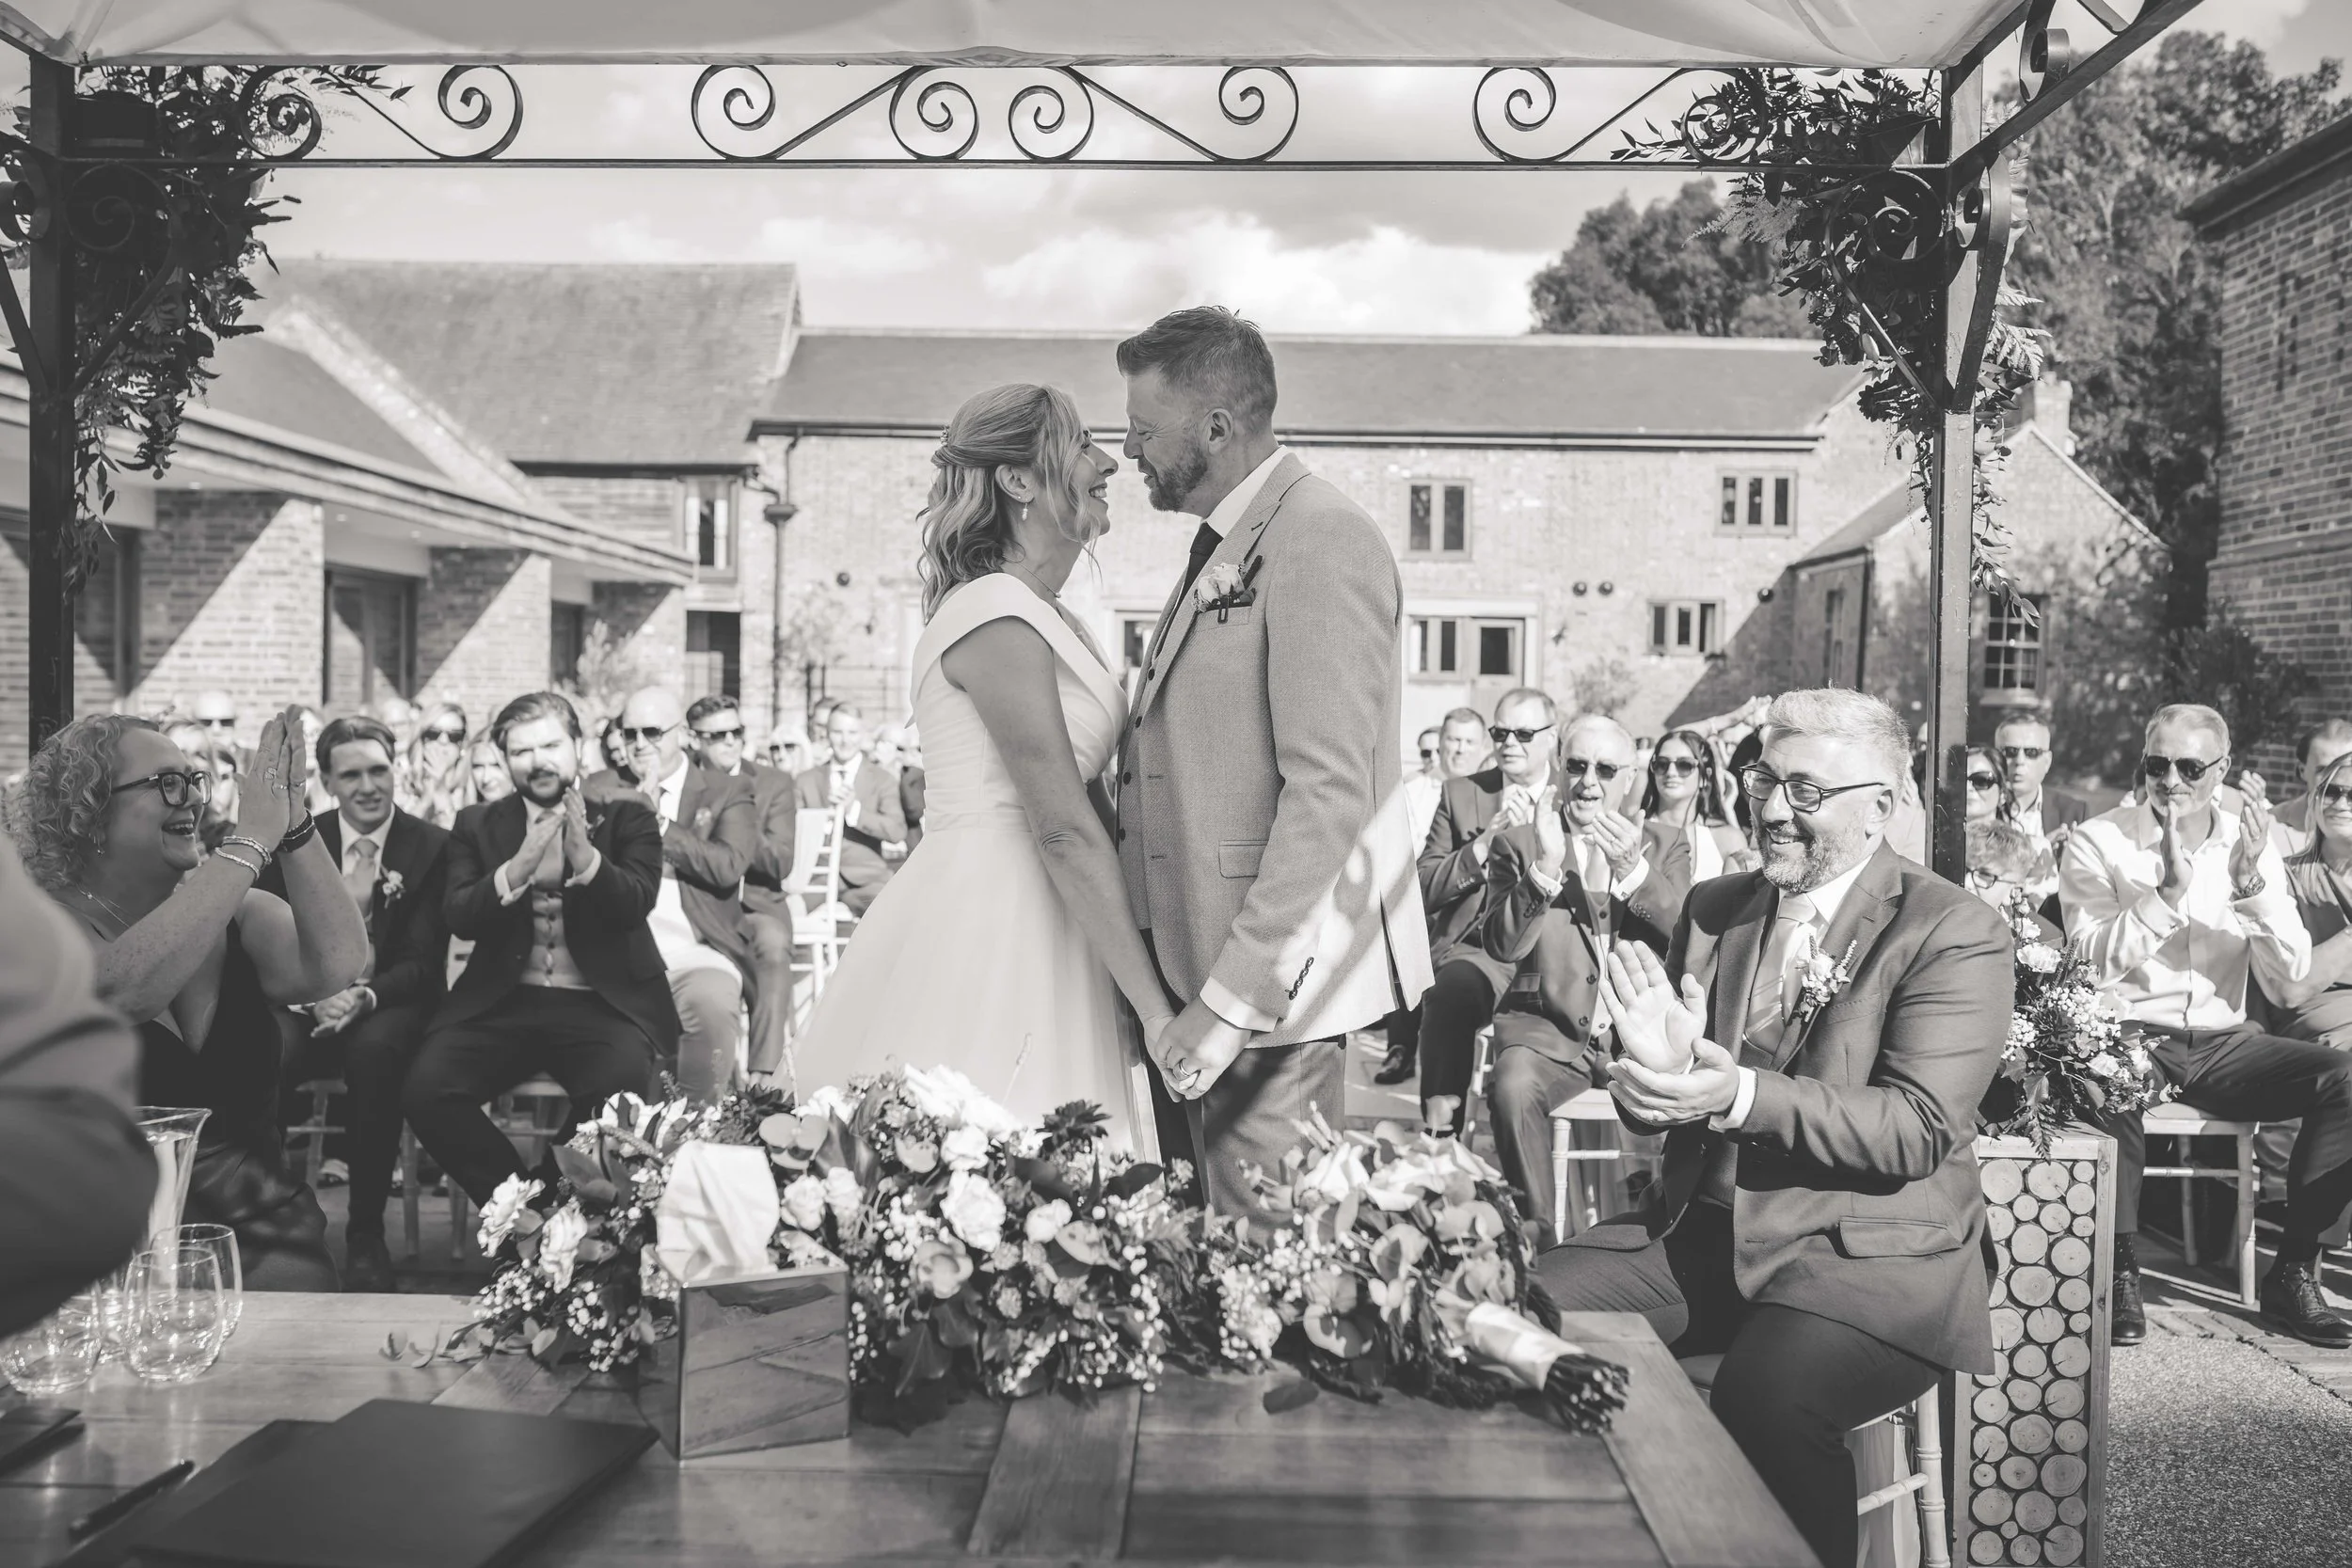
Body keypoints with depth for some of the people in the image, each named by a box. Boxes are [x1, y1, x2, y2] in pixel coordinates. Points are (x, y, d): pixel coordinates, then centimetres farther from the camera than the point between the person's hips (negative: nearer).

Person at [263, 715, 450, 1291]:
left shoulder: (432, 846, 0)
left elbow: (423, 961, -5)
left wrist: (364, 997, -25)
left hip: (391, 1004, -2)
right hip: (307, 1004, 2)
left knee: (374, 1049, -37)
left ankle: (366, 1236, -26)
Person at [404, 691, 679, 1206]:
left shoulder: (627, 817, 7)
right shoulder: (477, 825, 12)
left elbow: (635, 905, -8)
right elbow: (460, 918, -2)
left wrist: (583, 854, -26)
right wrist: (520, 865, -19)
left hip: (602, 1003, -2)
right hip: (502, 1003, 2)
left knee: (622, 1085, -33)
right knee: (425, 1090, -24)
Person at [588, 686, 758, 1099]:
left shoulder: (727, 792, 9)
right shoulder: (602, 789, 18)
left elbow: (729, 866, -8)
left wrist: (657, 821, -5)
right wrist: (638, 805, -6)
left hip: (697, 953, -2)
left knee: (708, 1003, -35)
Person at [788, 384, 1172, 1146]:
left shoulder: (1054, 623, 16)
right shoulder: (997, 616, -13)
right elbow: (1065, 831, -18)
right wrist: (1155, 1007, -18)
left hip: (1039, 933, 9)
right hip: (984, 931, -9)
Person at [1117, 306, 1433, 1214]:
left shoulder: (1322, 541, -14)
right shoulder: (1224, 550, 18)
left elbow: (1330, 793, -21)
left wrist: (1235, 998, -23)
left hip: (1274, 976, -9)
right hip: (1214, 967, 9)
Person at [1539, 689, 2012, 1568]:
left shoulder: (1958, 935, -6)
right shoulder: (1713, 909, 11)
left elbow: (1919, 1129, -17)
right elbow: (1650, 1109, 11)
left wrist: (1741, 1096, -28)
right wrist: (1656, 1068, -15)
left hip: (1869, 1254, -5)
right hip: (1700, 1230, 5)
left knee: (1765, 1402, -33)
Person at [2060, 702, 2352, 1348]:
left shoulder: (2250, 845, 8)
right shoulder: (2096, 843, -2)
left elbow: (2287, 974, -1)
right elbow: (2095, 961, -15)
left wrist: (2251, 884, -17)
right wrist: (2168, 889, -26)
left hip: (2222, 1042, 4)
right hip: (2129, 1036, -4)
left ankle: (2292, 1275, -10)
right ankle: (2120, 1269, -21)